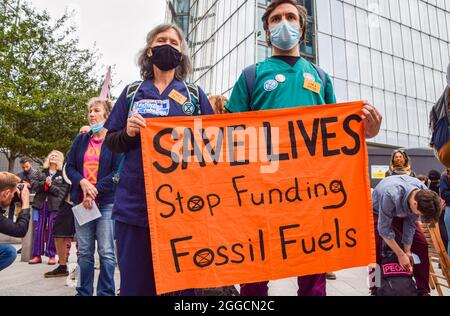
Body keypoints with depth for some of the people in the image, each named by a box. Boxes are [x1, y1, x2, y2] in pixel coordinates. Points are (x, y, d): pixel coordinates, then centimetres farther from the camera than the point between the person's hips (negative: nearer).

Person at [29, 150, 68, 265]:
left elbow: (63, 191, -4)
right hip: (40, 204, 3)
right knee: (38, 229, 4)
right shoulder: (43, 172, 14)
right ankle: (37, 255, 13)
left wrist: (51, 186, -16)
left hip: (54, 205, -3)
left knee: (52, 230, 1)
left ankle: (51, 255, 9)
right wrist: (44, 183, -12)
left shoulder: (63, 174, 2)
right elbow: (34, 186, 6)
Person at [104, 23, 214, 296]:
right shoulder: (132, 92, 14)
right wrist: (128, 133, -7)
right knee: (136, 282, 7)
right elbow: (111, 142, 13)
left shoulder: (195, 94, 12)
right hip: (136, 200, 1)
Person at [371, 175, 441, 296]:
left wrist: (407, 251, -11)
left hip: (402, 213, 5)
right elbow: (384, 229, -31)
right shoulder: (391, 195, -44)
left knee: (422, 245, -6)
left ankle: (423, 290, 7)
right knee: (374, 250, -17)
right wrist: (401, 254, -22)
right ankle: (375, 289, 1)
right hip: (378, 212, -4)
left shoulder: (424, 194, -26)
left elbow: (410, 223, -13)